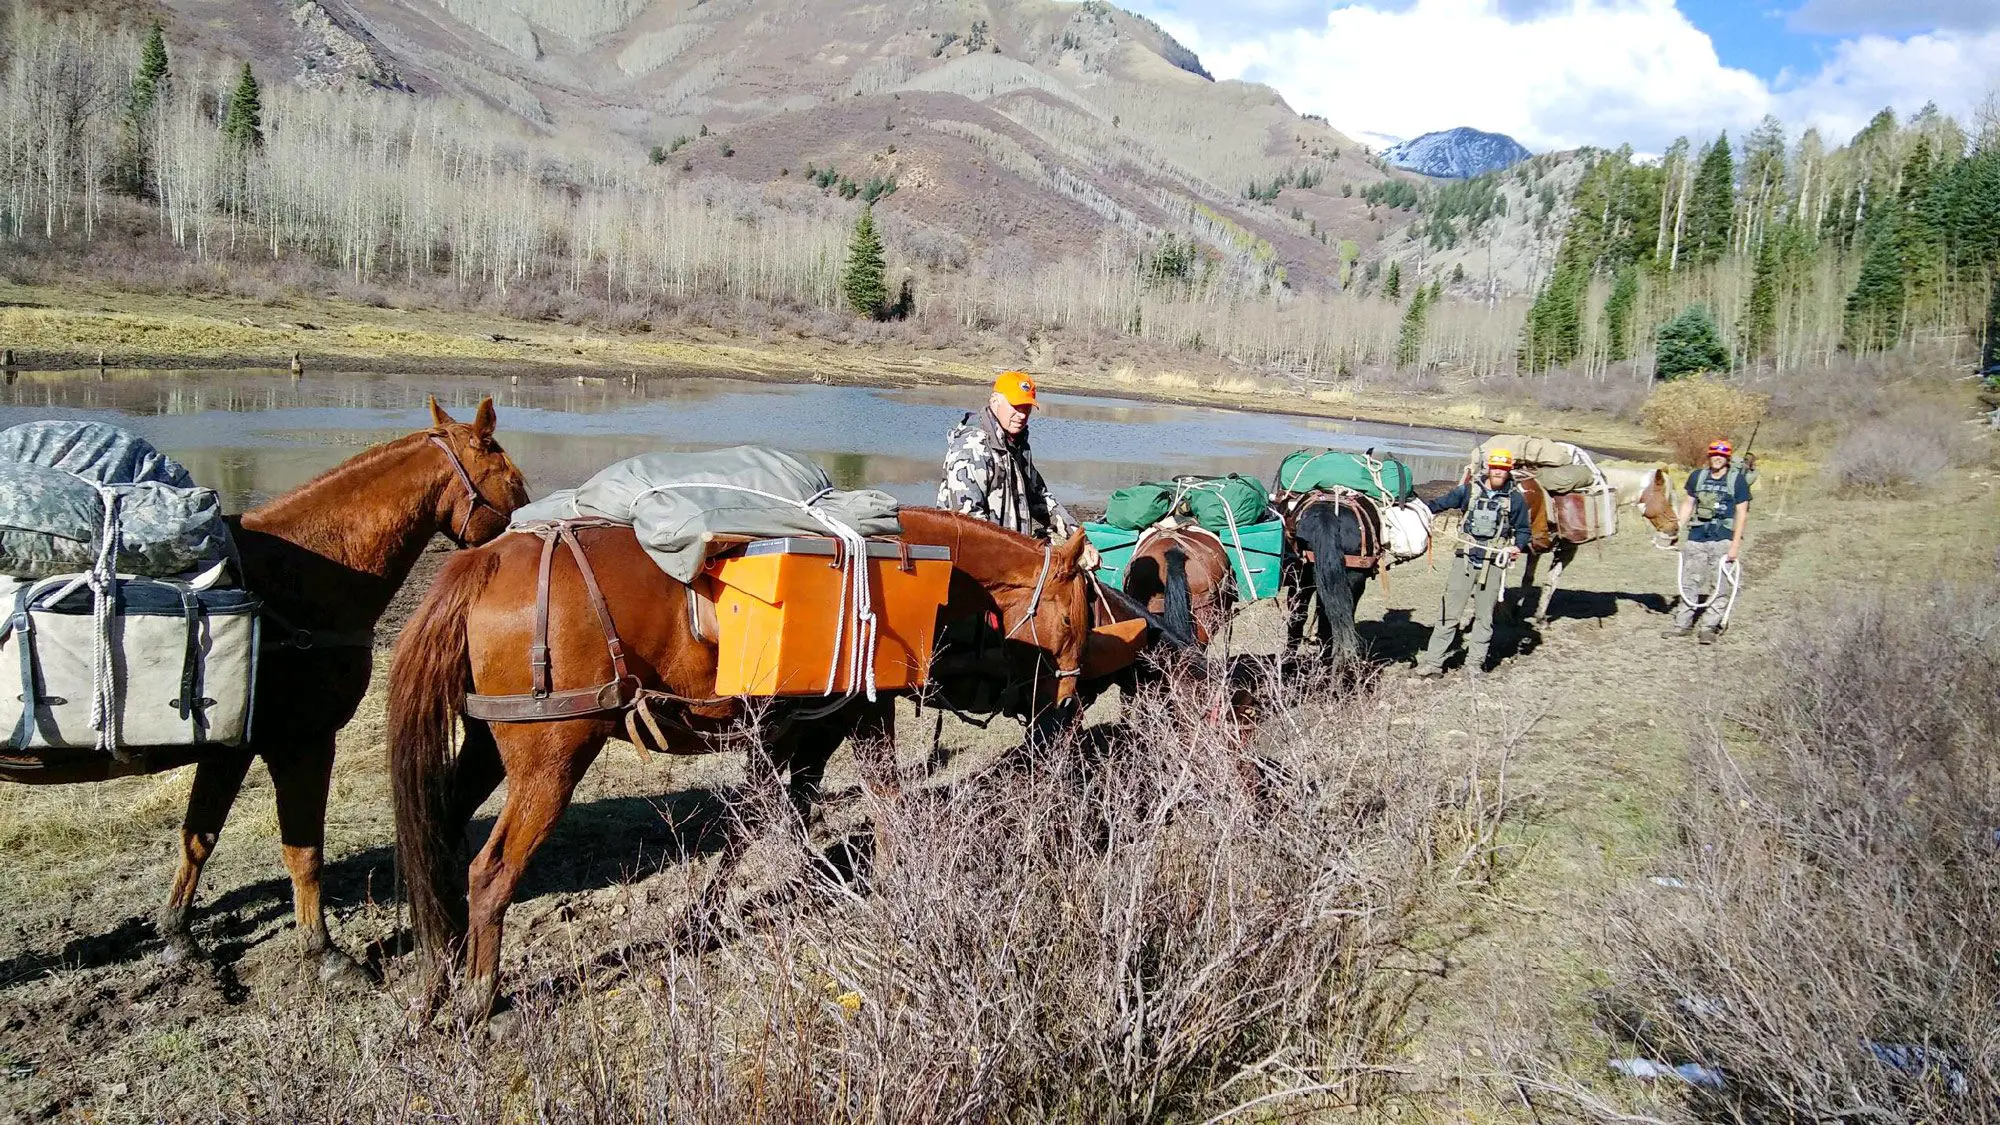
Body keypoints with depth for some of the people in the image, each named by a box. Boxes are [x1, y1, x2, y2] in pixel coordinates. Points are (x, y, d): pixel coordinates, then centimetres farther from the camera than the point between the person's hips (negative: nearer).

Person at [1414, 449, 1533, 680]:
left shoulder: (1516, 499, 2)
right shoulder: (1470, 490, 2)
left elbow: (1523, 529, 9)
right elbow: (1441, 503, 4)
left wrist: (1519, 546, -9)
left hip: (1494, 564, 0)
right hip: (1466, 559, 1)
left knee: (1484, 616, 8)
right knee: (1448, 611, 1)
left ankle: (1475, 662, 18)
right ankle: (1433, 660, 4)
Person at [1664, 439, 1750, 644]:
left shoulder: (1737, 480, -1)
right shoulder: (1697, 476, 9)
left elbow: (1742, 513, -4)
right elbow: (1687, 504, 15)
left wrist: (1735, 544, -11)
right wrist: (1677, 531, 7)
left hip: (1723, 538, -4)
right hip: (1696, 536, 4)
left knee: (1718, 585, -3)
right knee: (1689, 581, 8)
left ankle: (1710, 627, 2)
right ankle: (1682, 623, 15)